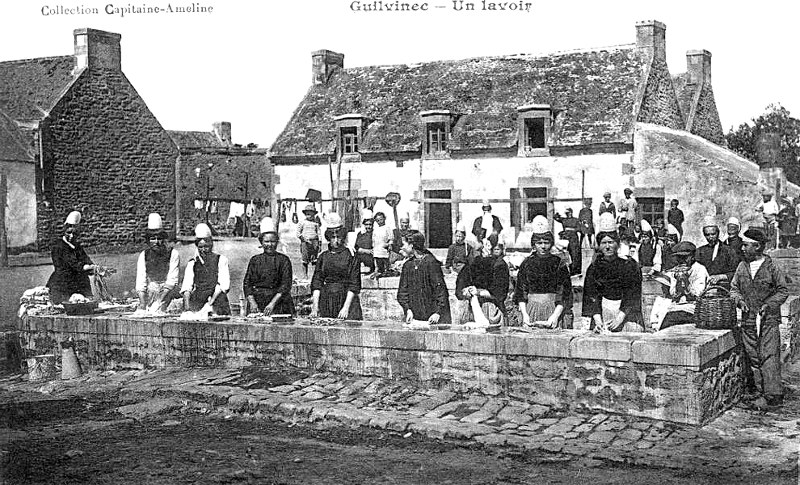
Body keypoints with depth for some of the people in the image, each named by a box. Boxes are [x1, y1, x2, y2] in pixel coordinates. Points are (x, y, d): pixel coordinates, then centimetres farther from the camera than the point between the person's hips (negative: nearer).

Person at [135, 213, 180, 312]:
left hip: (168, 296, -2)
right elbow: (140, 282, 2)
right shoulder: (143, 256, 8)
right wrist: (142, 304, -12)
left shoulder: (173, 254, 0)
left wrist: (159, 303, -18)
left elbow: (171, 282, -7)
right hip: (148, 296, 2)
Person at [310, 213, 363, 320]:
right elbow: (317, 283, 7)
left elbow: (354, 285, -6)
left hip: (346, 299, -3)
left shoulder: (351, 256, -1)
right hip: (326, 300, 3)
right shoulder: (323, 256, 10)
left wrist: (346, 307, -13)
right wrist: (315, 306, -3)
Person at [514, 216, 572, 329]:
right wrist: (524, 314, -5)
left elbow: (565, 295, -3)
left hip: (554, 310, -2)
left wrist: (555, 315, -14)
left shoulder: (559, 264, 1)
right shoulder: (527, 264, 7)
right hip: (531, 311, 2)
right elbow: (520, 294, 7)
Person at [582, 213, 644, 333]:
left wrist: (620, 318, -16)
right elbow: (591, 296, -1)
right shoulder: (594, 267, 4)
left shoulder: (630, 265, -2)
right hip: (603, 308, 1)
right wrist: (598, 320, -14)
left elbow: (632, 296, -7)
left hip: (627, 312, -1)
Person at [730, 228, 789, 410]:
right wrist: (739, 300, -5)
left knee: (769, 357, -9)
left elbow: (783, 291, 1)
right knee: (754, 358, 7)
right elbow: (734, 288, 15)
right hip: (748, 320, 5)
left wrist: (769, 304, -11)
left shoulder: (771, 268, -5)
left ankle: (773, 395, -7)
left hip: (769, 320, -4)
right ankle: (759, 392, 15)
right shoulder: (742, 267, 8)